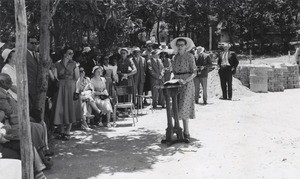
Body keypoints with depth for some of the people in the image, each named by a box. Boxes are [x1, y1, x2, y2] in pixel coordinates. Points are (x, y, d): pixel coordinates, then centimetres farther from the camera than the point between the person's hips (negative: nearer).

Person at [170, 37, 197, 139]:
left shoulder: (189, 56, -4)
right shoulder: (175, 57, 13)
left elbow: (194, 73, -8)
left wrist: (185, 81, -20)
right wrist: (174, 79, 0)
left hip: (187, 83, -6)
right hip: (176, 84, 6)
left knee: (184, 107, -11)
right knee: (177, 107, 5)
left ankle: (186, 132, -7)